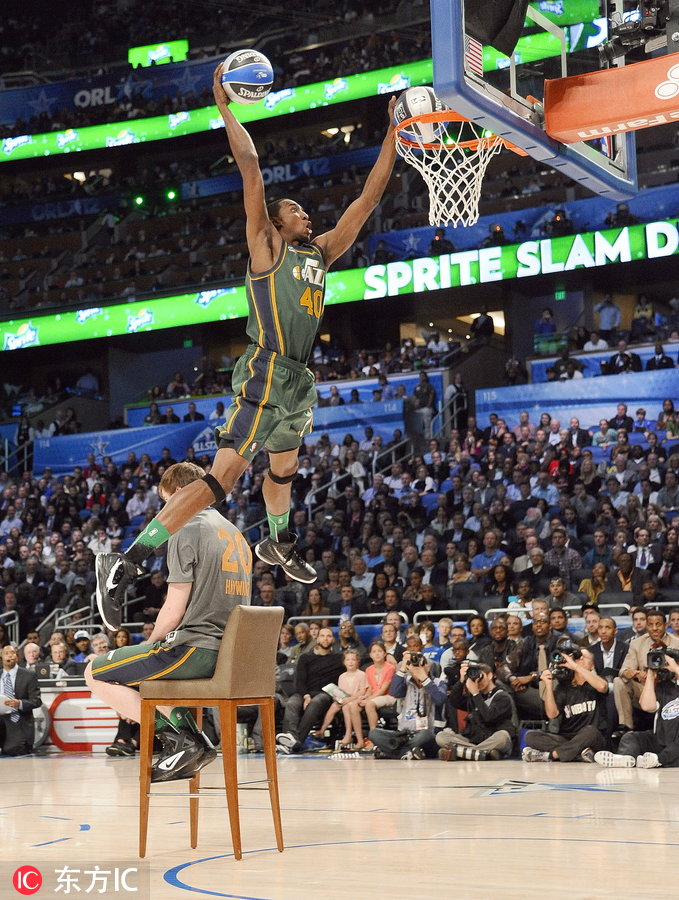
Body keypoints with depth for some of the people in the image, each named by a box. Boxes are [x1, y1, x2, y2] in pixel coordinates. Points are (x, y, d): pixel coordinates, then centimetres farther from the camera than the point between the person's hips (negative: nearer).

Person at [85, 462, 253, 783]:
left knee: (95, 673, 2)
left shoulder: (187, 532, -10)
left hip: (194, 649, -9)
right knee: (146, 669, 32)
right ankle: (191, 745, 14)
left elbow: (174, 609, -14)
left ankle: (180, 738, -7)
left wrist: (150, 644, 5)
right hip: (230, 653, 9)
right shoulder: (235, 534, 18)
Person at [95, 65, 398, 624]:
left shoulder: (320, 253, 17)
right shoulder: (268, 247, -2)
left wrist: (394, 134, 15)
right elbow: (252, 174, -12)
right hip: (267, 374, -8)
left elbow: (369, 197, 17)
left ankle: (278, 544, 53)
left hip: (299, 380, 8)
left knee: (285, 467, 28)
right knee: (224, 476, -18)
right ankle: (128, 561, -22)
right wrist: (226, 109, -14)